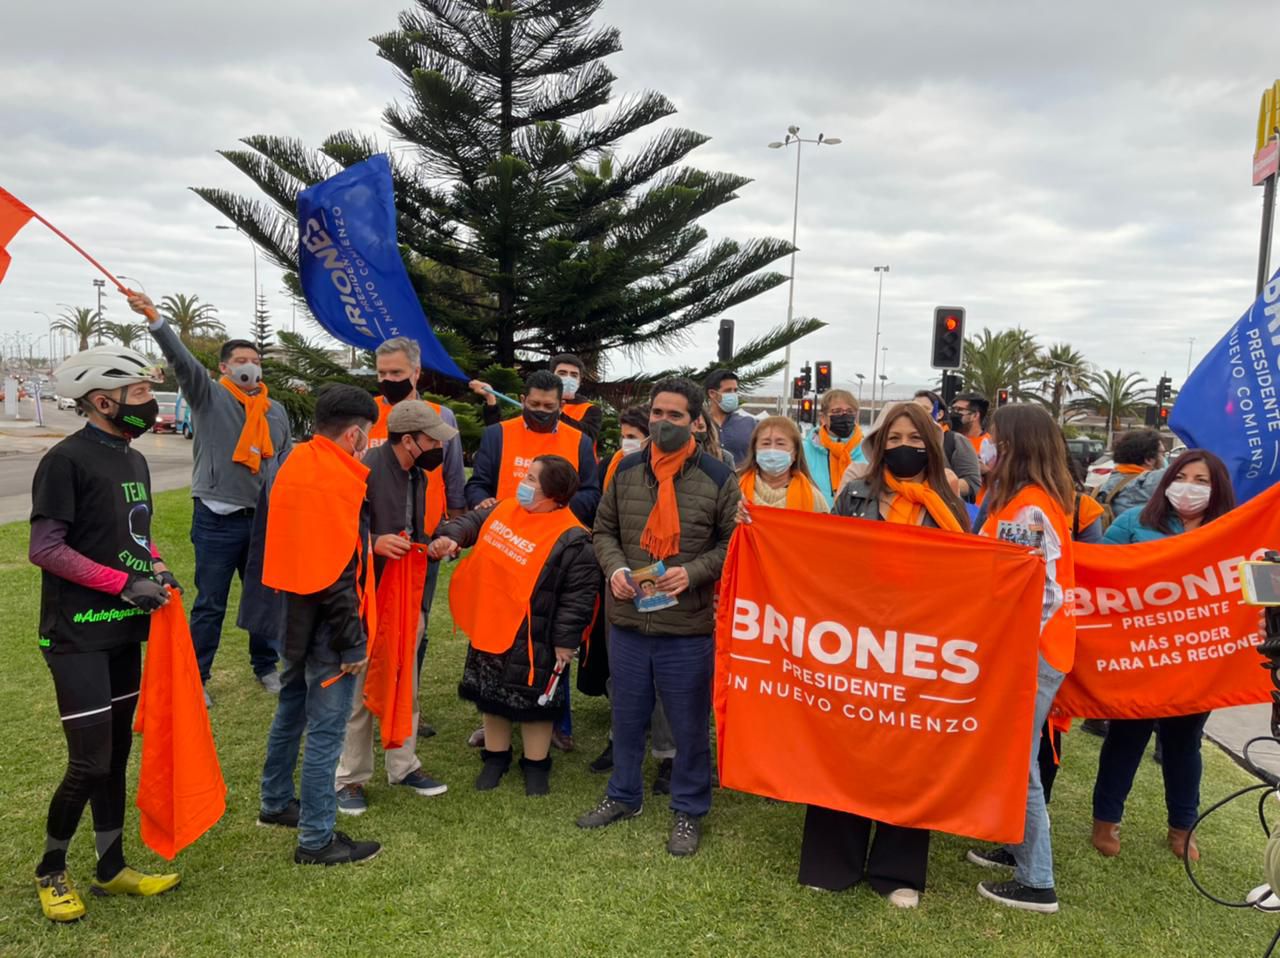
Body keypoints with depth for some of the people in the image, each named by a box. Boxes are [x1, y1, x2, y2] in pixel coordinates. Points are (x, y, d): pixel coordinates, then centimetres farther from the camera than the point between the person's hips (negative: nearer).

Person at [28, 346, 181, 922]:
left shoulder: (133, 460, 10)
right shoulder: (67, 460, -15)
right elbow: (44, 549, -18)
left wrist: (155, 566, 0)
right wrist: (126, 583, -19)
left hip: (125, 631, 8)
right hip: (78, 635, -8)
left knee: (117, 752, 15)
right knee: (90, 760, -3)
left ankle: (112, 869, 28)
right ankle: (49, 870, 22)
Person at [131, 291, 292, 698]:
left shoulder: (276, 411, 11)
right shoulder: (209, 397, -3)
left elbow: (286, 463, 17)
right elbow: (182, 359, -20)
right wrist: (154, 318, -35)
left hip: (263, 519, 4)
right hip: (217, 520, -4)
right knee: (210, 604, 4)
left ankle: (266, 667, 30)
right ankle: (195, 677, 18)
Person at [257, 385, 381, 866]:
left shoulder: (295, 463, 6)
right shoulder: (336, 482, -22)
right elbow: (338, 576, -22)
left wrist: (371, 544, 13)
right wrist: (352, 644, -16)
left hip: (295, 611, 10)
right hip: (326, 624, -10)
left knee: (293, 706, 23)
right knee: (326, 728, 1)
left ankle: (276, 802, 40)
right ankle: (316, 839, 11)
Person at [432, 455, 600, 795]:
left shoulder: (572, 539, -20)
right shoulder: (505, 509, -1)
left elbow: (580, 594, -17)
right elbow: (474, 522, 16)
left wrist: (566, 639, -16)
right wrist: (451, 537, -5)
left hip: (531, 639, -6)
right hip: (489, 628, 7)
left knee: (534, 701, 9)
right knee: (492, 696, 20)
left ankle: (536, 764, 30)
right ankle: (496, 756, 39)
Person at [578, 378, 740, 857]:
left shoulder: (718, 477, -5)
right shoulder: (626, 470, 6)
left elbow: (733, 544, -1)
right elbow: (604, 530, 13)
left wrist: (693, 572, -16)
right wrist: (614, 567, -6)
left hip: (688, 627, -3)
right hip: (627, 620, 4)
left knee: (689, 725, 9)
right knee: (627, 716, 18)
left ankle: (689, 810, 28)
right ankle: (623, 795, 38)